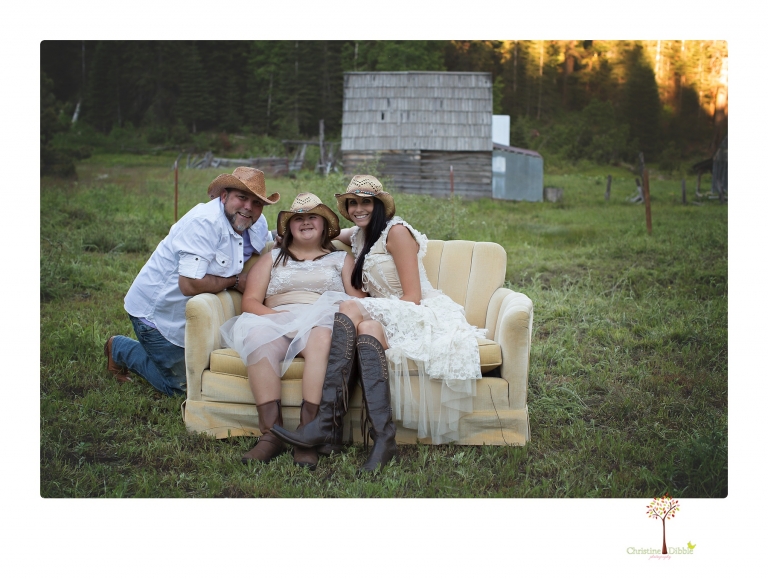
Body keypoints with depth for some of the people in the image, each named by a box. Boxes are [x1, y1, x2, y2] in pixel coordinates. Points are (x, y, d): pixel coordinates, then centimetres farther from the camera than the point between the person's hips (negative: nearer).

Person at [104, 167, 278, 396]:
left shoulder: (257, 225, -3)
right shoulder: (205, 222, -30)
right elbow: (189, 284, -35)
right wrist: (234, 281, -23)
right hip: (156, 310, -8)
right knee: (180, 387, 2)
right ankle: (121, 349, 25)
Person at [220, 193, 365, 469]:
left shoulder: (342, 259, 26)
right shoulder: (272, 258, 27)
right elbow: (250, 301, 13)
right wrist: (279, 317, -9)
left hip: (324, 323, -1)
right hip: (276, 322, 1)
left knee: (322, 339, -39)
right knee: (259, 338, -36)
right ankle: (271, 433, -41)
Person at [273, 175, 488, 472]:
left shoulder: (396, 231, -5)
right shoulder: (358, 236, 18)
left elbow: (413, 297, -11)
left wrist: (360, 310, -18)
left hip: (423, 315, -6)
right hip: (386, 319, 6)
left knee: (350, 308, -30)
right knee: (367, 327, -30)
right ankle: (383, 436, -44)